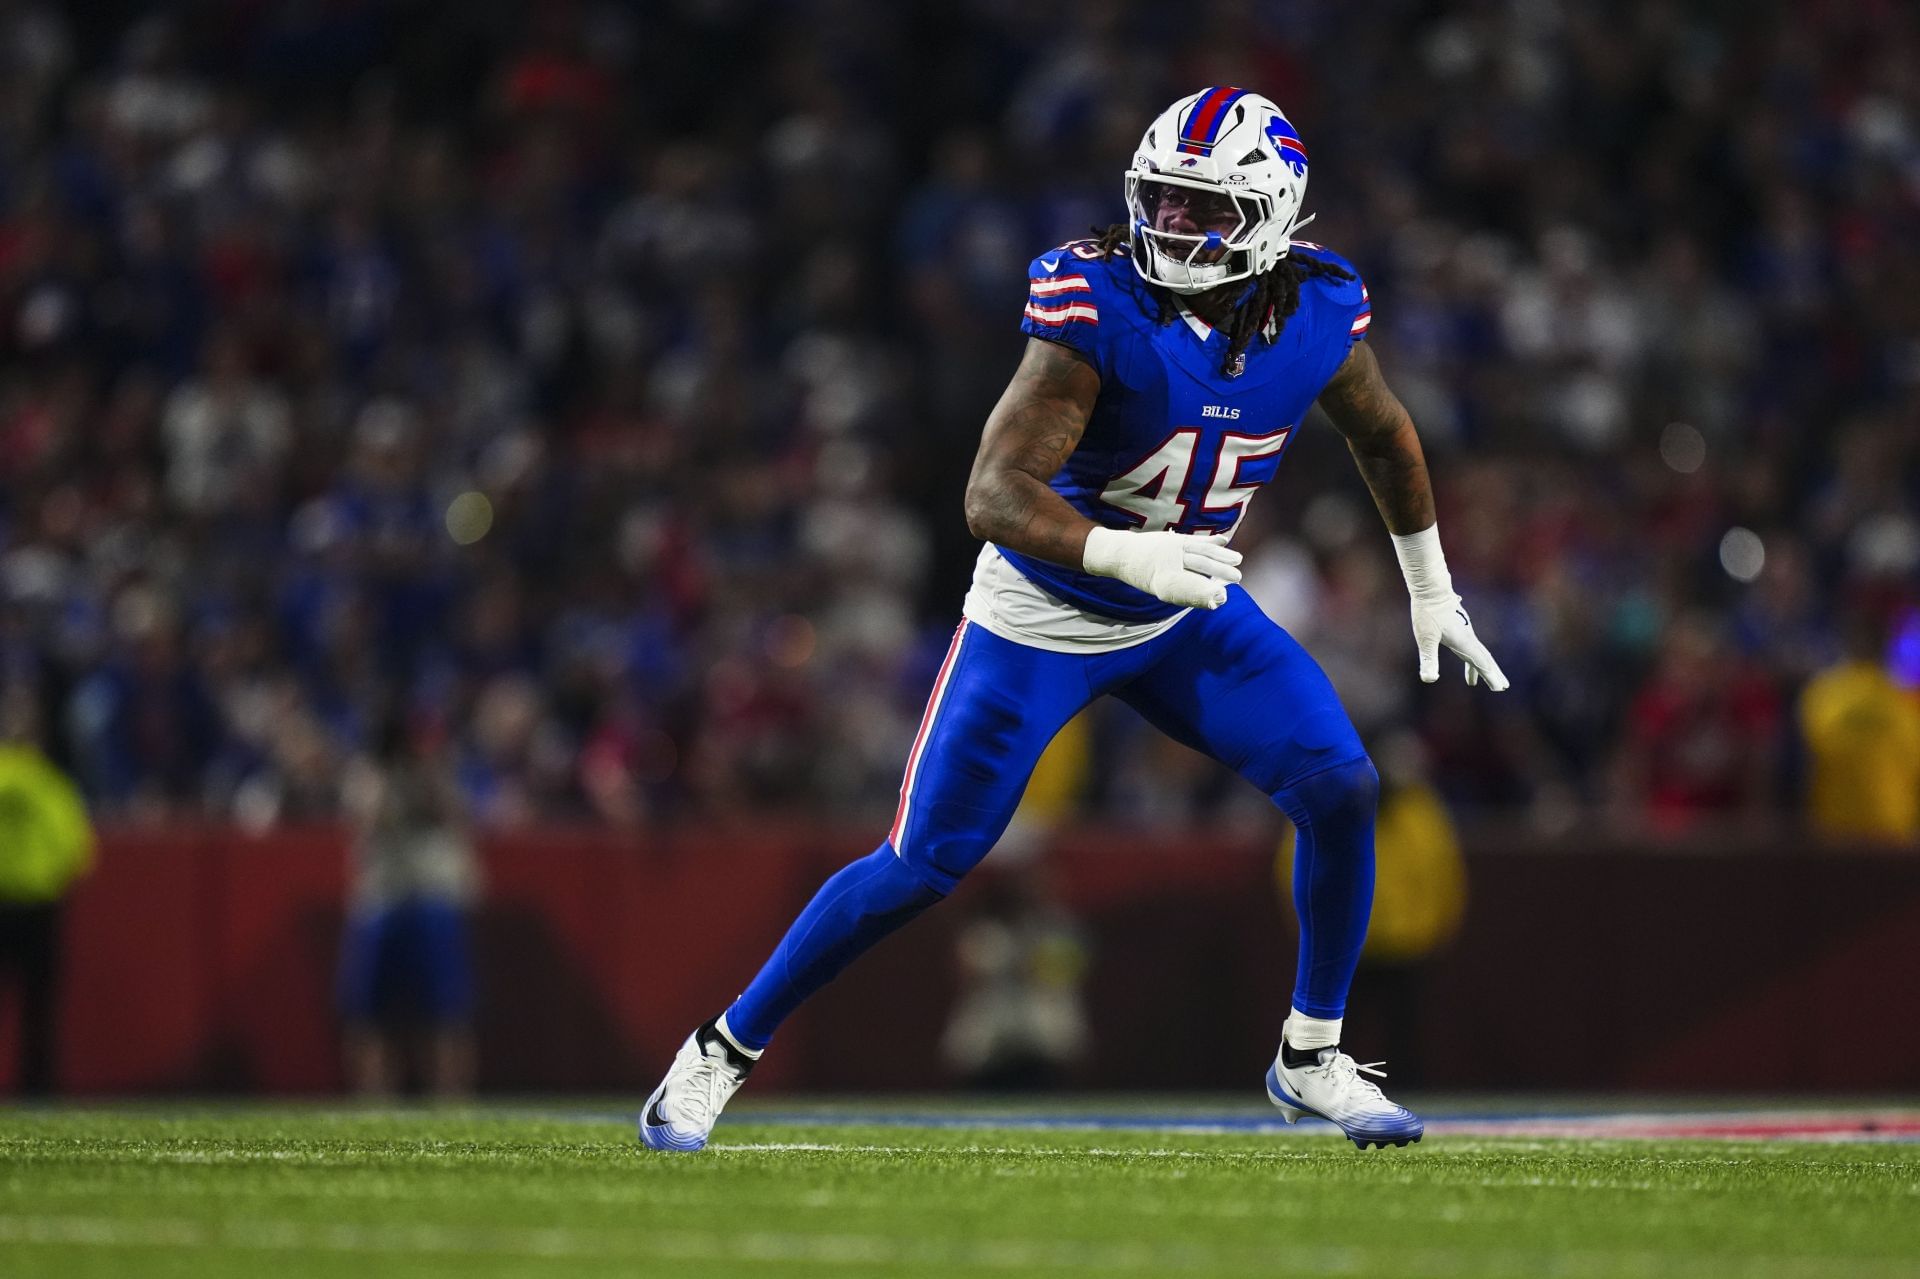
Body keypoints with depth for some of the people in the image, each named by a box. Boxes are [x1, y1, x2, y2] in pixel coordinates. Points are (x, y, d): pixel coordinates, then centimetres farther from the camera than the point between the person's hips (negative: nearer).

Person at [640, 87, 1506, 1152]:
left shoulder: (1313, 311, -13)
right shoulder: (1100, 312, -29)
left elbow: (1381, 435, 10)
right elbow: (991, 496, -35)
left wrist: (1432, 591, 19)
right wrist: (1132, 554, -50)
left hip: (1183, 618, 5)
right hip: (1040, 620, -5)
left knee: (1341, 790, -10)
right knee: (921, 865, -6)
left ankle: (1310, 1060, 8)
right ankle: (725, 1050, 11)